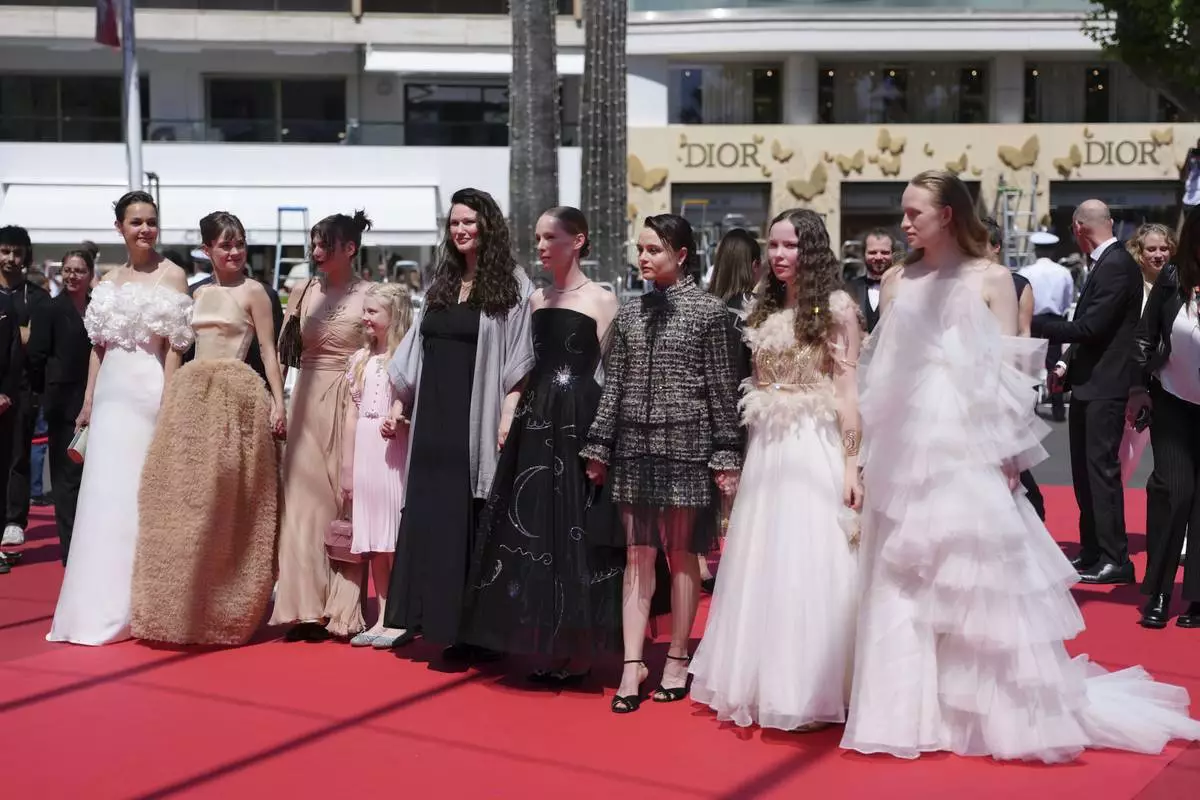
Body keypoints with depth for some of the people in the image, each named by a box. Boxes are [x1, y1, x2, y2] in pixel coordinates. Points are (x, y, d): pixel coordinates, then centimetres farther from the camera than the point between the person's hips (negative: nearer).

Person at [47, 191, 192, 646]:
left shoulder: (171, 275, -1)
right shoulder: (110, 281, 15)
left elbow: (174, 347, -7)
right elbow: (99, 346, 16)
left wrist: (168, 402, -14)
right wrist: (88, 402, 11)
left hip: (150, 390, -6)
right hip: (112, 393, 6)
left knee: (144, 492, -4)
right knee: (106, 493, 5)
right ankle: (104, 603, 12)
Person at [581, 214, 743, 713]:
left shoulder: (708, 311, -2)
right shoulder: (630, 313, 10)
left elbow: (723, 389, -3)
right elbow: (613, 385, 11)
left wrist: (726, 454, -6)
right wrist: (598, 446, 8)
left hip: (685, 445, -4)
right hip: (635, 445, 4)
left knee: (682, 553, 4)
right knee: (638, 555, 3)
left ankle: (677, 659, 15)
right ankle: (633, 663, 4)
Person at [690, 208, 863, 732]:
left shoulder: (836, 307, -5)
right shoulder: (764, 308, 13)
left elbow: (847, 390, -8)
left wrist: (851, 463, -12)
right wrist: (736, 458, 10)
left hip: (815, 449, -6)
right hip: (765, 450, 6)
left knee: (810, 565, -1)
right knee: (762, 565, 9)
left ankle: (812, 690, 9)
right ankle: (764, 683, 21)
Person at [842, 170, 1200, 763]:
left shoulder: (991, 279, 0)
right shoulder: (897, 281, 10)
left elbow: (1010, 370, -4)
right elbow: (879, 371, 10)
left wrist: (1010, 454, -10)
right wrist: (871, 450, 6)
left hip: (967, 446, -4)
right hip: (905, 448, 4)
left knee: (977, 574, -1)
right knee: (902, 582, 6)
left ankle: (1005, 710, 12)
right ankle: (908, 709, 16)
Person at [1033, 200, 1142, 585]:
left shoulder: (1116, 265, -15)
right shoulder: (1107, 263, 15)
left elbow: (1090, 327, -21)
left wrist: (1035, 325, -15)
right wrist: (1070, 368, 16)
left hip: (1104, 387, -10)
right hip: (1090, 384, 10)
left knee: (1102, 468, -8)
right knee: (1086, 471, 13)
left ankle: (1116, 559, -3)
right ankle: (1092, 552, 21)